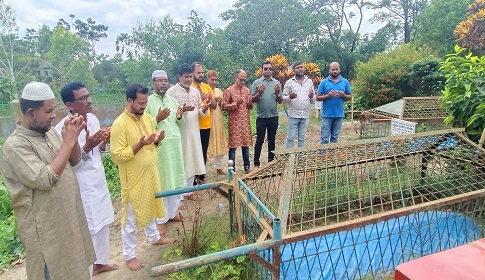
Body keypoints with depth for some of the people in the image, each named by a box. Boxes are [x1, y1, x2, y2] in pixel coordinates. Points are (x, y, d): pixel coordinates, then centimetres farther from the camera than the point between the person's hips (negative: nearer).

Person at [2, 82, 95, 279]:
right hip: (45, 228, -7)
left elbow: (74, 161, 8)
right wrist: (67, 142, -25)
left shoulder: (50, 132, 1)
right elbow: (45, 179, -29)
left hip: (69, 217, 7)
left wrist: (73, 137, -10)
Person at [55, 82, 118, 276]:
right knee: (87, 231, 6)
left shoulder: (93, 119, 0)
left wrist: (103, 142, -10)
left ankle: (100, 262, 43)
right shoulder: (62, 129, -20)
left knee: (103, 224, 21)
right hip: (82, 188, -7)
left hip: (99, 182, 7)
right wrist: (86, 148, -31)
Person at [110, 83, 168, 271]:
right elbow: (117, 155, -21)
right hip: (133, 179, -7)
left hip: (150, 174, 7)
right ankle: (129, 255, 26)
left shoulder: (147, 117, 3)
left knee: (149, 208, 25)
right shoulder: (120, 125, -19)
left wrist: (157, 140, -9)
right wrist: (140, 144, -29)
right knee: (131, 217, 8)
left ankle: (154, 237, 47)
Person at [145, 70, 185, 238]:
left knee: (176, 180, 12)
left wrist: (179, 117, -4)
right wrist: (157, 119, -20)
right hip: (159, 147, -5)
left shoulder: (173, 100, 12)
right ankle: (161, 219, 17)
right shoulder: (148, 101, -5)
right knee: (161, 183, 3)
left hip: (175, 146, 6)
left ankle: (172, 212, 30)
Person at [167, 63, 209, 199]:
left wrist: (204, 110, -9)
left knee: (192, 159, 12)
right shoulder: (172, 91, -7)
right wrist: (182, 110, -24)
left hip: (194, 131, 6)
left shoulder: (195, 91, 10)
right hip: (179, 132, -5)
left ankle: (189, 189, 27)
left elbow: (200, 110, 14)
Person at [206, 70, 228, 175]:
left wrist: (220, 103, -6)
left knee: (220, 144, 9)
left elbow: (223, 108, 14)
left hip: (218, 121, 5)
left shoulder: (219, 91, 12)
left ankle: (219, 167, 21)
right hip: (207, 121, -5)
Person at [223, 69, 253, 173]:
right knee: (233, 145, 0)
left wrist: (250, 103, -6)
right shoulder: (229, 90, -4)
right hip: (234, 122, -4)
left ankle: (247, 167, 20)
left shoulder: (247, 90, 11)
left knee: (246, 144, 9)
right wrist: (235, 104, -19)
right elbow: (224, 106, -6)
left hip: (245, 121, 5)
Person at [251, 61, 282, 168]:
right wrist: (259, 93, -17)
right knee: (259, 141, 4)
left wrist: (277, 93, -10)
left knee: (272, 140, 11)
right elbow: (252, 100, -1)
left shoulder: (276, 83, 8)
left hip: (273, 117, 3)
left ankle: (271, 162, 23)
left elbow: (280, 101, 8)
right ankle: (256, 163, 15)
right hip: (261, 117, -2)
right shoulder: (257, 83, 1)